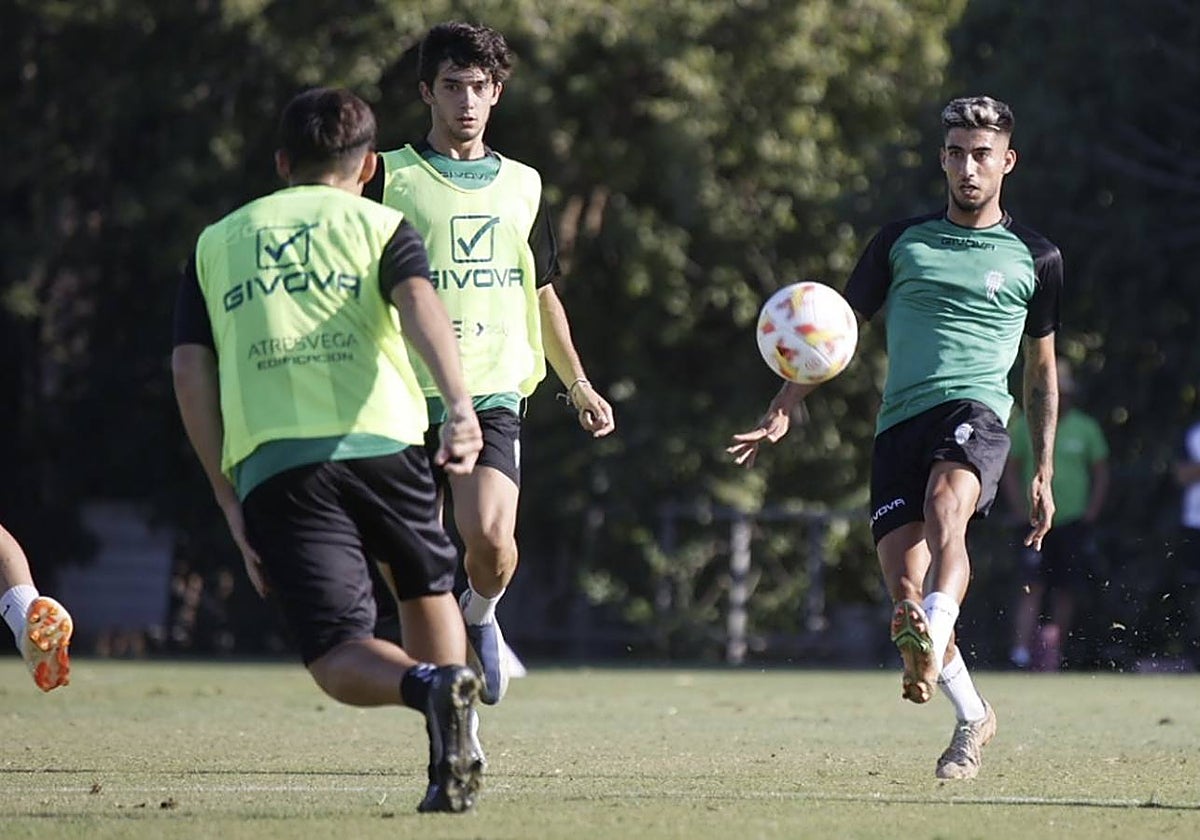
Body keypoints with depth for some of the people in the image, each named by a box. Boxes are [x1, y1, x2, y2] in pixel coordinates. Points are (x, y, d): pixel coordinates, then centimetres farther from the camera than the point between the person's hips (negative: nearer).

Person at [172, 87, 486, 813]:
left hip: (269, 467, 0)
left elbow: (191, 369, 14)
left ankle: (430, 685, -34)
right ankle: (453, 775, 12)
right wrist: (460, 407, -21)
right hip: (381, 444, 0)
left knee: (339, 662, -1)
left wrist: (230, 502, 14)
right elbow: (420, 302, -5)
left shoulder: (216, 243, 24)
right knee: (429, 590, 26)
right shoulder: (380, 225, 17)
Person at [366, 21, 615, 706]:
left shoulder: (521, 186, 15)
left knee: (490, 541, -17)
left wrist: (579, 385, 24)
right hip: (408, 392, -1)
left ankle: (480, 616, 15)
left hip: (494, 393, 2)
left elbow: (542, 294, 25)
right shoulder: (391, 178, 4)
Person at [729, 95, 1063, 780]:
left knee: (945, 505, -37)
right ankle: (973, 716, 11)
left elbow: (1042, 370, 21)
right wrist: (784, 410, 9)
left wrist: (1045, 473, 18)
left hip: (975, 413, -2)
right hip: (900, 422, 2)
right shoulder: (902, 241, 15)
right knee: (906, 592, -10)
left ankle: (933, 644, -58)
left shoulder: (1035, 258, 13)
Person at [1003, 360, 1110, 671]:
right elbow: (1009, 471, 8)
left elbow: (1101, 475, 11)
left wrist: (1090, 514, -1)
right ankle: (1021, 653, -19)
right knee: (1032, 587, -12)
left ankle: (1054, 654, 11)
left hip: (1075, 520, 1)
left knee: (1066, 592, 2)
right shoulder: (1024, 426, 4)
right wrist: (1022, 510, -3)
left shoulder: (1086, 429, 5)